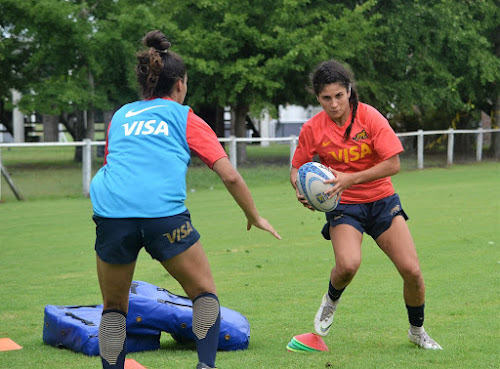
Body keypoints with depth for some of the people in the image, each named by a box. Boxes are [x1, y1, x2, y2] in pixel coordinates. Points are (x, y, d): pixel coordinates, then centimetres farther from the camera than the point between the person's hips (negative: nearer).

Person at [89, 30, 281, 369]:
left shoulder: (120, 117, 26)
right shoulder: (186, 118, 18)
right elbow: (230, 176, 13)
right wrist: (255, 217, 26)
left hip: (111, 213, 2)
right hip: (164, 213, -2)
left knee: (114, 307, 19)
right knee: (205, 292, 17)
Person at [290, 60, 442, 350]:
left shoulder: (370, 117, -12)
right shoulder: (313, 129, -7)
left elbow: (393, 164, -16)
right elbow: (297, 167, 6)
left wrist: (351, 178, -26)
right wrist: (301, 189, -16)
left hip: (381, 200, 1)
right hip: (343, 206, -1)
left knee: (411, 270, -9)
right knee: (348, 264, -29)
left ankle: (417, 331, 19)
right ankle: (332, 299, 8)